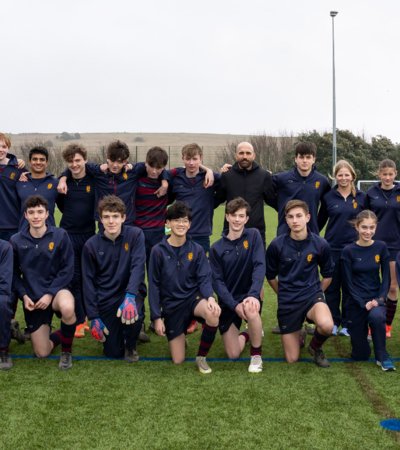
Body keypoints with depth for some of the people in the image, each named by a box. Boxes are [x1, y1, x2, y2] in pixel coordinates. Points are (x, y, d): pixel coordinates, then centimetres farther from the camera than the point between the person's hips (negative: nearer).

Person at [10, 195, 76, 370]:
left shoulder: (60, 235, -9)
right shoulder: (16, 241, -5)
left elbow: (67, 269, -9)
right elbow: (14, 273, 3)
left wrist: (50, 294, -16)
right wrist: (24, 296, -10)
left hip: (56, 291, -2)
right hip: (32, 297, 2)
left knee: (67, 308, -40)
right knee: (42, 353, 0)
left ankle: (67, 349, -8)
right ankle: (59, 336, 38)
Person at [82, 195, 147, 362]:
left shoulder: (135, 235, -9)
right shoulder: (91, 245, -6)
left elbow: (138, 267, -19)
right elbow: (88, 281, -2)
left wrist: (130, 296, -36)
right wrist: (93, 318, -7)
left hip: (131, 292, -1)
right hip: (105, 299, 1)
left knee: (131, 314, -35)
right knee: (113, 352, -1)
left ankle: (131, 346, 0)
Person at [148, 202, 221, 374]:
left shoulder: (197, 250, -3)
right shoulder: (158, 251, -6)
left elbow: (204, 279, -6)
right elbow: (154, 286, -3)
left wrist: (210, 298, -28)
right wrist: (157, 317, -6)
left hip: (193, 297, 1)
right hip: (171, 305, 0)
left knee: (213, 314, -36)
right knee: (178, 360, -3)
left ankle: (201, 357, -9)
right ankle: (179, 335, 34)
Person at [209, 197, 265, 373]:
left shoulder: (253, 235, -6)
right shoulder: (217, 248, -4)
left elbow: (259, 267, -15)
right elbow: (217, 281, -7)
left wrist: (253, 295, -30)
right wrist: (234, 305, -21)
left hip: (248, 295, -1)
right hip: (228, 302, 1)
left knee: (251, 310, -39)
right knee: (233, 355, -4)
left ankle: (256, 354, -12)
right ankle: (247, 334, 32)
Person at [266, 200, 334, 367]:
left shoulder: (320, 244, -8)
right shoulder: (277, 245, -10)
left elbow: (327, 275, 9)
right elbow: (271, 276, 6)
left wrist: (315, 293, 8)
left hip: (312, 294, 0)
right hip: (287, 301, 0)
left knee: (326, 325, -35)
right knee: (292, 359, 4)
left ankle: (315, 347, 2)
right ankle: (298, 332, 38)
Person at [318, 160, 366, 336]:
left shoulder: (361, 197, 2)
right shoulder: (328, 196, 2)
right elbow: (320, 221, 10)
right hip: (332, 248, 0)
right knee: (332, 287, 6)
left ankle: (347, 324, 17)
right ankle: (333, 323, 19)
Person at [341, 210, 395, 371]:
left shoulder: (381, 247, -2)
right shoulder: (349, 251, -8)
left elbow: (386, 278, 0)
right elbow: (349, 282, -7)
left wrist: (379, 300, -14)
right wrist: (364, 304, -17)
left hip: (376, 299, 1)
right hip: (357, 301, -1)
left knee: (377, 316, -38)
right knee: (360, 355, 2)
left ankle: (382, 356, -14)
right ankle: (363, 330, 37)